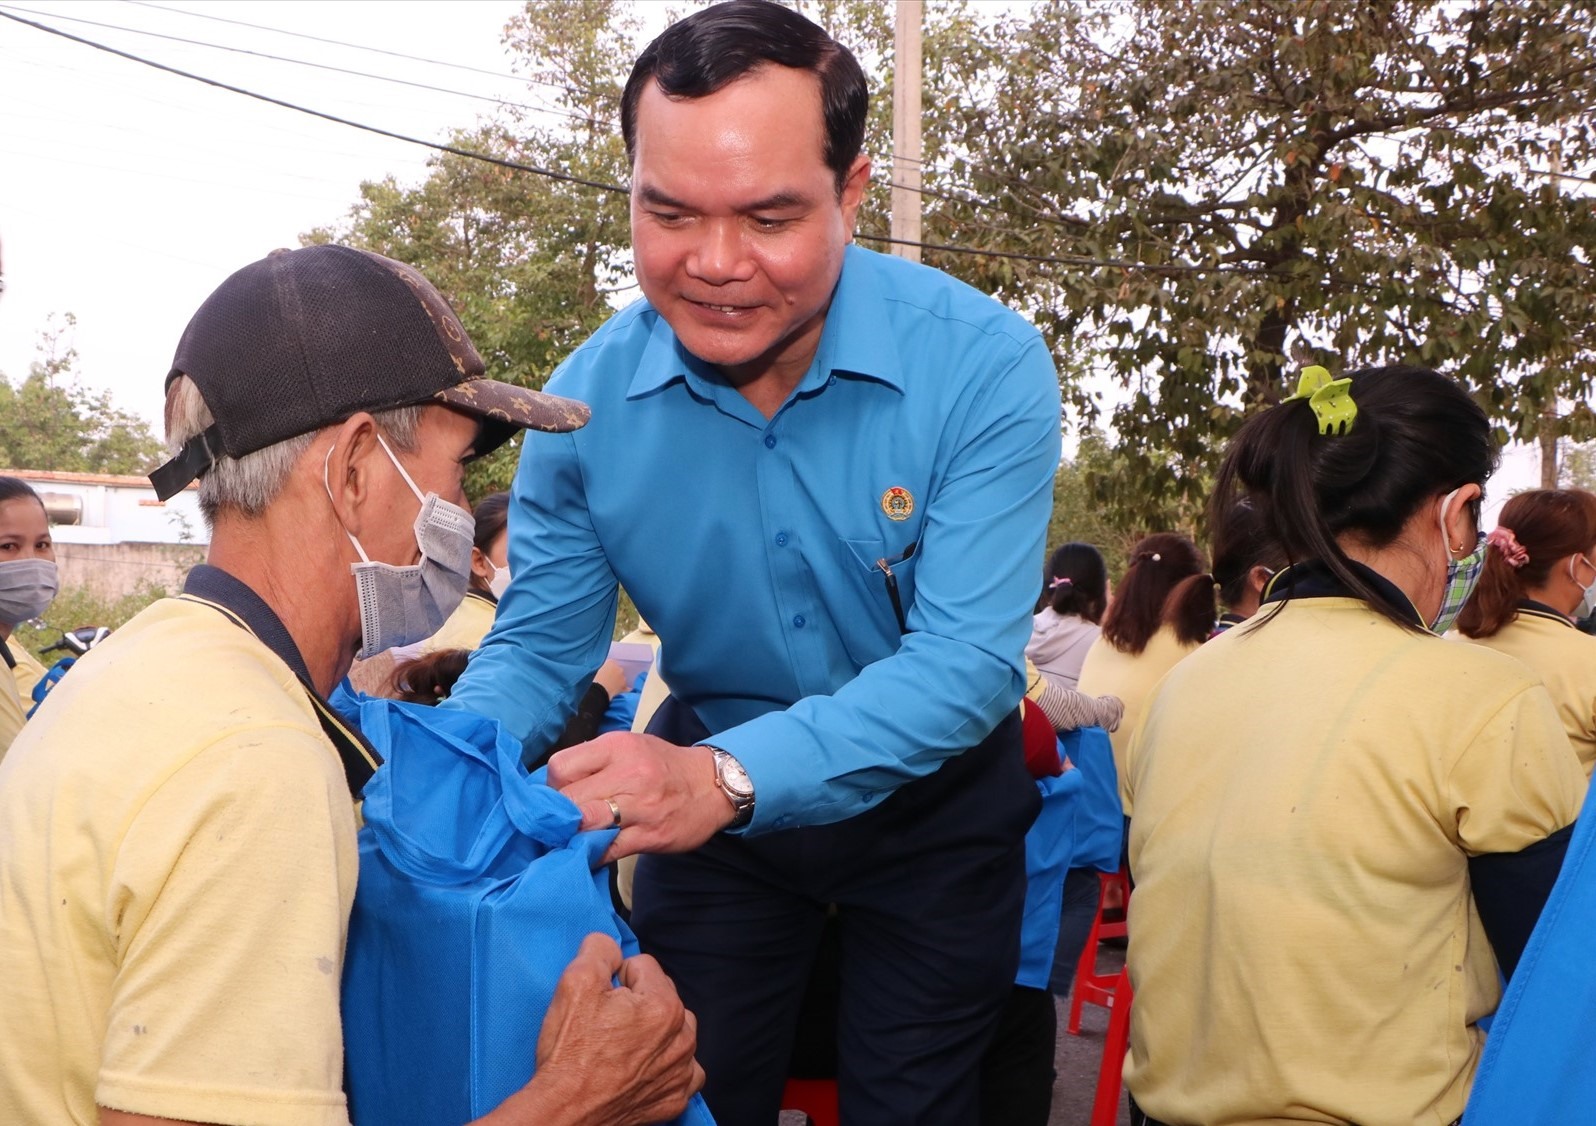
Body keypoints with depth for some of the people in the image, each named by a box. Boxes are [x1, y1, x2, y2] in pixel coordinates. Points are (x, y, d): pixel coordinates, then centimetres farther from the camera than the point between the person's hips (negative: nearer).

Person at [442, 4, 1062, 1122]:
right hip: (718, 788, 2)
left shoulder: (982, 365, -27)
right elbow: (538, 649, -9)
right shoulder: (589, 398, -17)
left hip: (931, 803, -1)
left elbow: (966, 661, -31)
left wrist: (727, 776, -46)